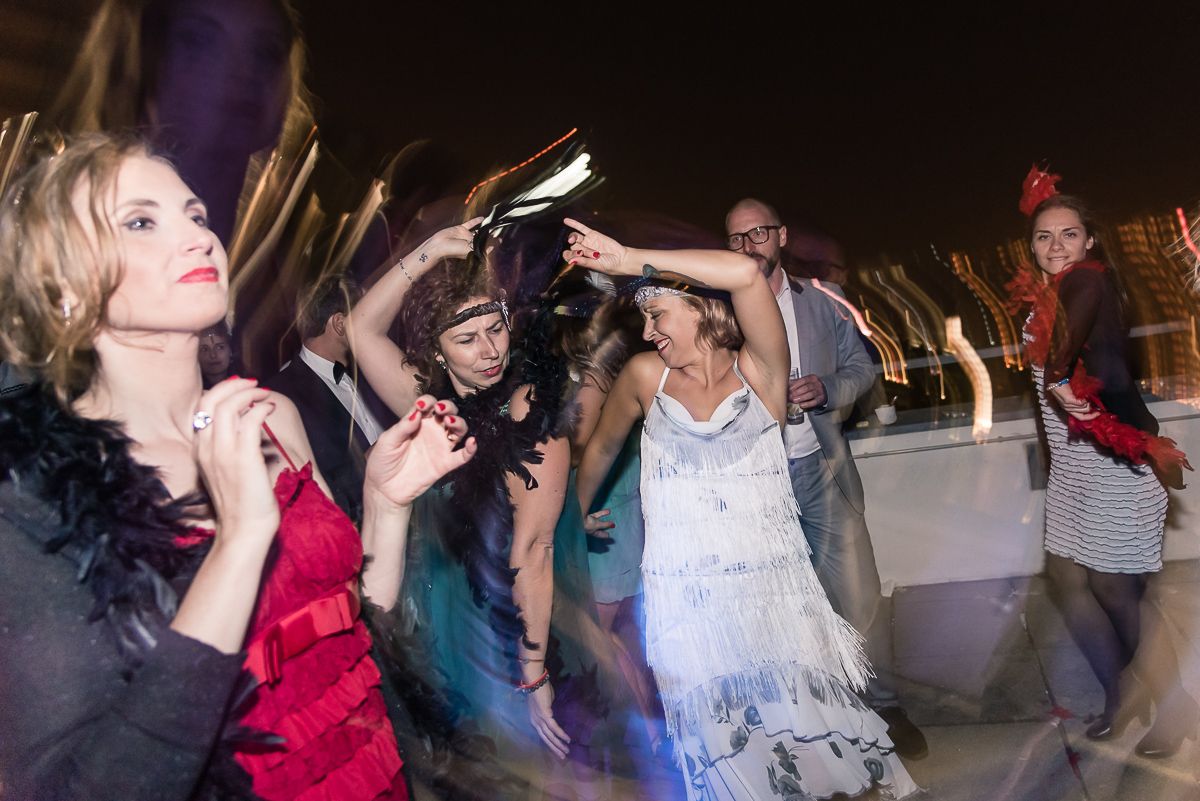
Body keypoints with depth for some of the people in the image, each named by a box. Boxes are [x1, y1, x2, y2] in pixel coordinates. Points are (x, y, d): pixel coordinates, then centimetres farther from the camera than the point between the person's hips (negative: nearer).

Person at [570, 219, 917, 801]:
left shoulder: (759, 371, -4)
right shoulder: (645, 375, 2)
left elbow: (745, 273, -21)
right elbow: (603, 447, 18)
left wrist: (631, 261, -20)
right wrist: (578, 512, 30)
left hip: (773, 584, -1)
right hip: (687, 594, 2)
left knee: (810, 723, 2)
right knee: (727, 745, 5)